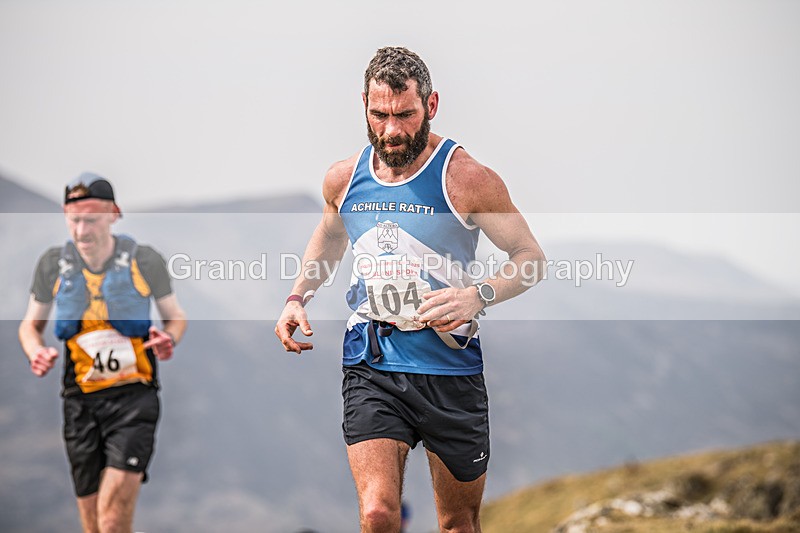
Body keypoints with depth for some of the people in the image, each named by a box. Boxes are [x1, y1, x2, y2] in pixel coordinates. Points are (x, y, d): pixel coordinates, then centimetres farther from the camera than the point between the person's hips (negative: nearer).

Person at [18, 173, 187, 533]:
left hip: (133, 395, -3)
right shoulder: (53, 264, 2)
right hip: (80, 401, 3)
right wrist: (36, 352, -8)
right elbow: (30, 324, 15)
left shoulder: (145, 261, -3)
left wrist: (169, 337, -13)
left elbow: (176, 317, 10)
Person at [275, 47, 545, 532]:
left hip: (450, 366, -2)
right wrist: (298, 298, 12)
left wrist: (479, 295, -22)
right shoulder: (344, 178, 4)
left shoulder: (466, 178, -9)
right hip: (371, 366, 2)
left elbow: (531, 257, -4)